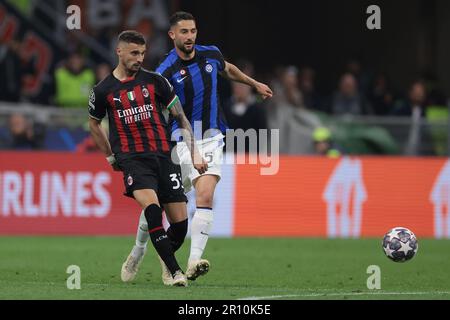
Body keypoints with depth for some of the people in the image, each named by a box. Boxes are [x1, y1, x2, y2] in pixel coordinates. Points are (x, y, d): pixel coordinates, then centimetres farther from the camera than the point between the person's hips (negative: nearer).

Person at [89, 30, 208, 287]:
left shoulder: (155, 81, 6)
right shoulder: (103, 90, 4)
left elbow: (181, 117, 12)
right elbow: (94, 123, 23)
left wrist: (194, 153, 6)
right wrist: (111, 157, 20)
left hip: (165, 155, 2)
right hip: (132, 158, -2)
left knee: (180, 222, -5)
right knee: (152, 207, -30)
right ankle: (174, 271, -25)